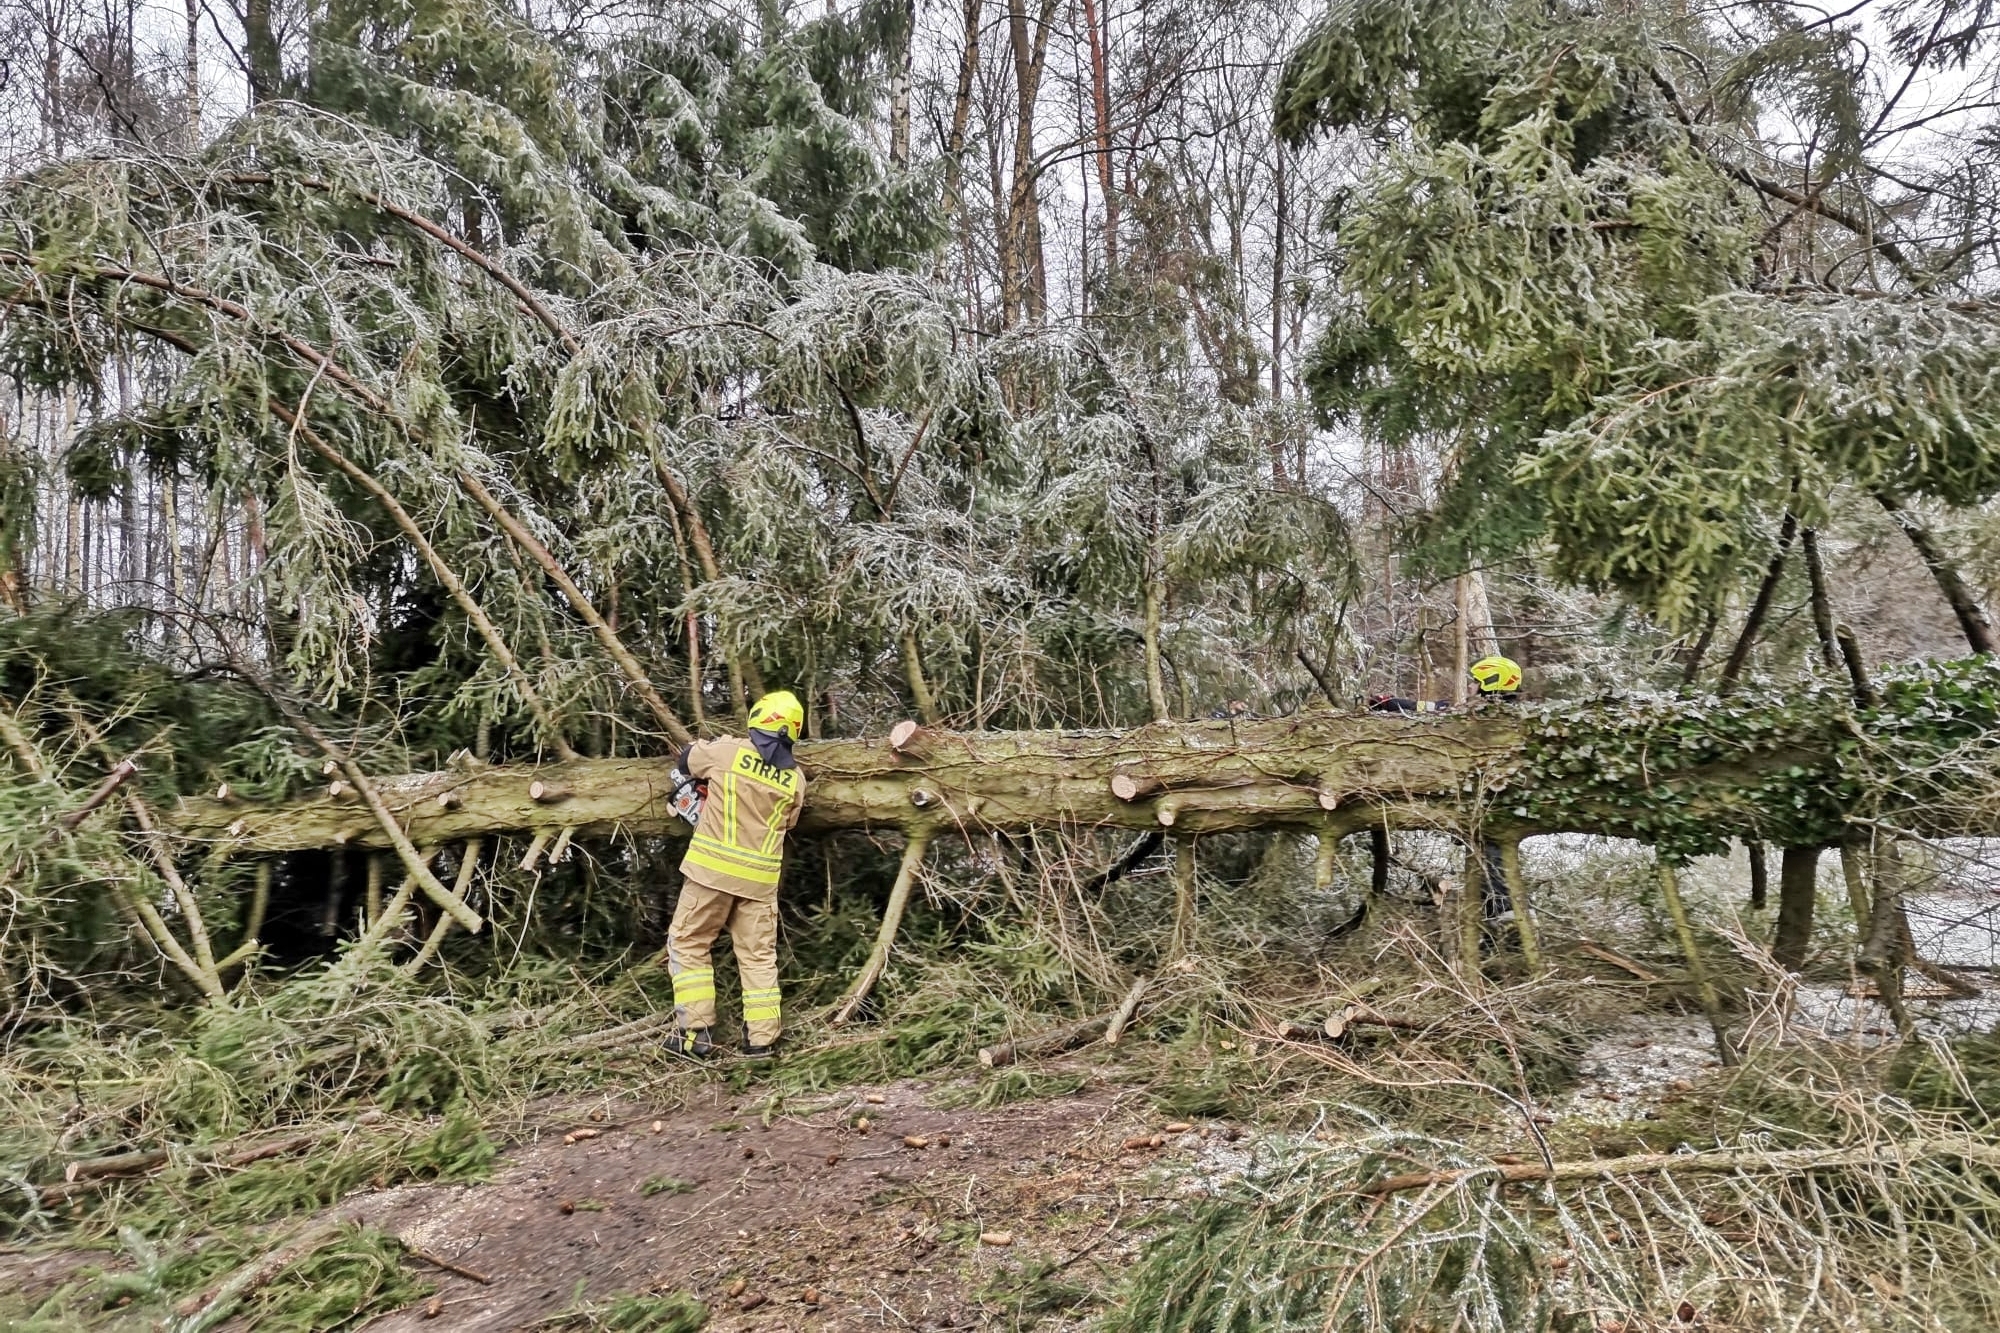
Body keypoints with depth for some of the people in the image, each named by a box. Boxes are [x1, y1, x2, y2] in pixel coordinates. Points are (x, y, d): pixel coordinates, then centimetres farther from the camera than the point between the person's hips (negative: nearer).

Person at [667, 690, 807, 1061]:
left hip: (713, 867, -3)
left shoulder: (728, 750, -6)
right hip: (759, 876, 3)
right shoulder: (795, 779, 3)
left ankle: (696, 1034, 6)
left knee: (688, 945, 10)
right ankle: (761, 1039, 11)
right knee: (758, 955, 12)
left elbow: (687, 760, 13)